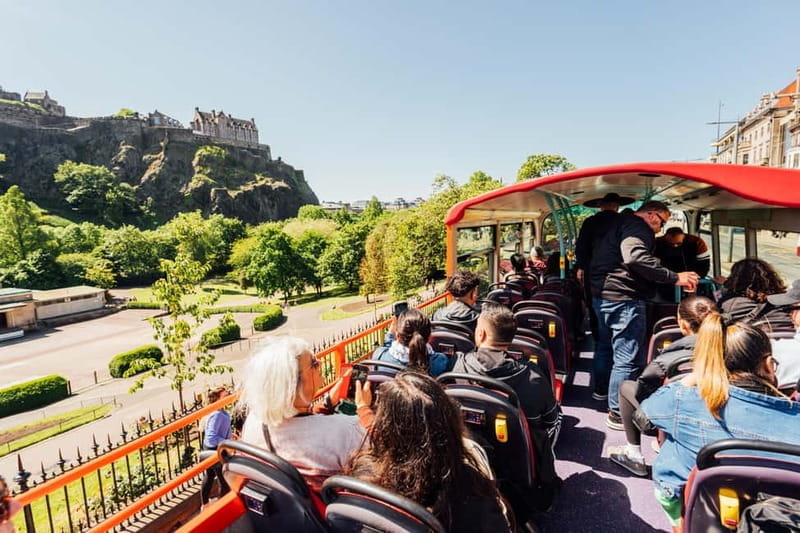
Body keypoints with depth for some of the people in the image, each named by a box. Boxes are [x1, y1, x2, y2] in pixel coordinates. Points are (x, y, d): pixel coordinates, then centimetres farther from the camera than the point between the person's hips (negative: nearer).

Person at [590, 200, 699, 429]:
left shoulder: (621, 224, 20)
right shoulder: (637, 227, -11)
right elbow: (636, 257, -30)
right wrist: (674, 277, -27)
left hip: (602, 295, 11)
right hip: (624, 298, -11)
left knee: (605, 345, 25)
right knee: (628, 359, -5)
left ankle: (601, 389, 43)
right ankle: (618, 414, 2)